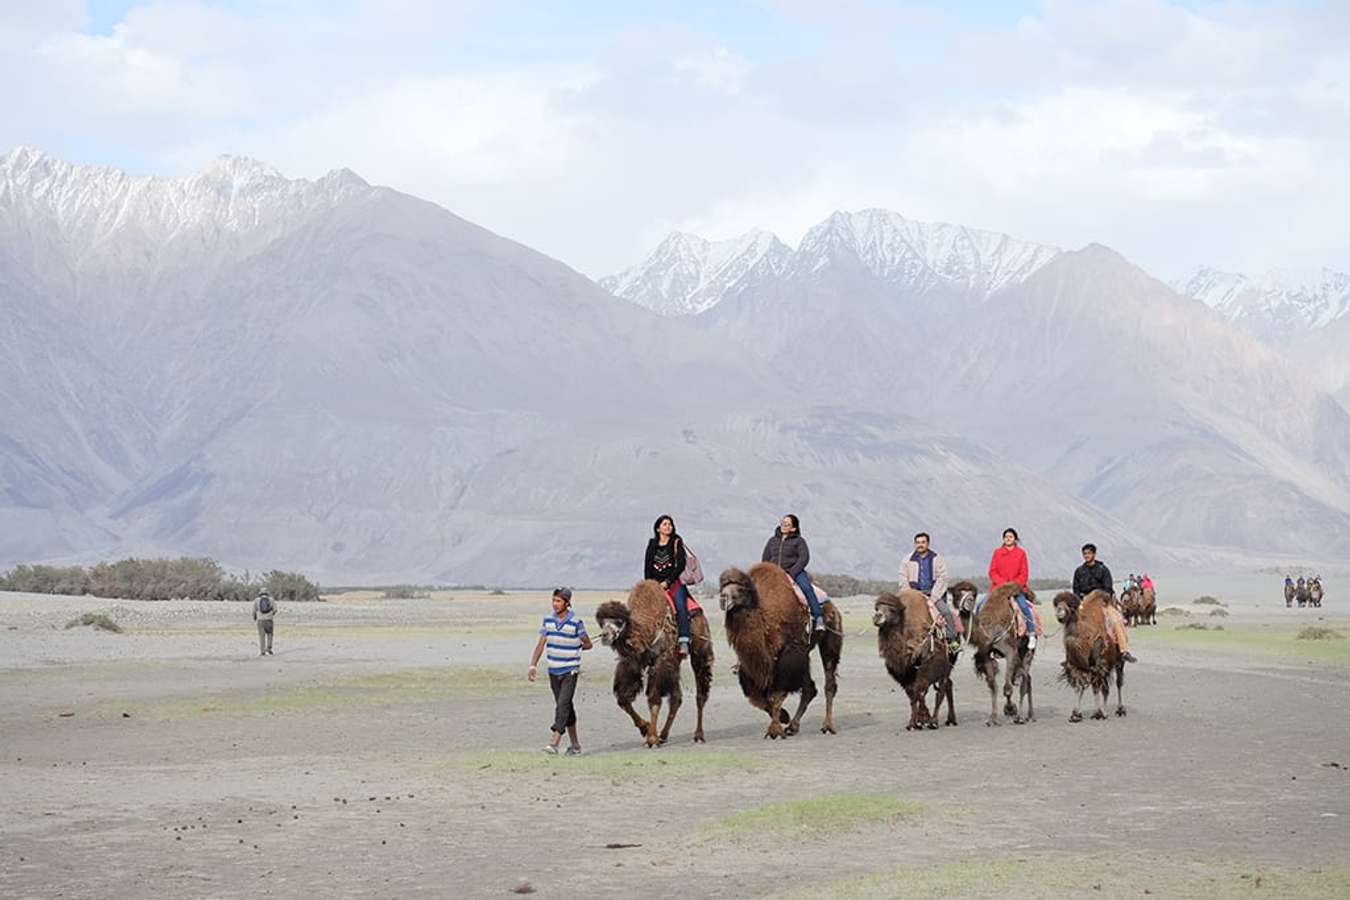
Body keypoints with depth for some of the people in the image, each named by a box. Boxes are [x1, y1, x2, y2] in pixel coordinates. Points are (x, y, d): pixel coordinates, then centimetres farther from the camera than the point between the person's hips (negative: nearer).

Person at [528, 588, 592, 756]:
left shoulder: (576, 622, -12)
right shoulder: (548, 620, 1)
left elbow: (588, 644, -1)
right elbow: (541, 645, 1)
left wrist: (570, 648, 4)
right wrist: (533, 665, -10)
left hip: (570, 671, -5)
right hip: (554, 671, 5)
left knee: (563, 704, -15)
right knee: (565, 707, 12)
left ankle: (555, 742, -21)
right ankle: (575, 744, 21)